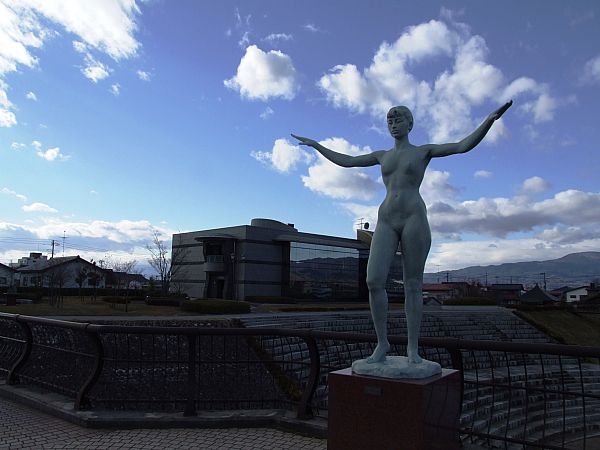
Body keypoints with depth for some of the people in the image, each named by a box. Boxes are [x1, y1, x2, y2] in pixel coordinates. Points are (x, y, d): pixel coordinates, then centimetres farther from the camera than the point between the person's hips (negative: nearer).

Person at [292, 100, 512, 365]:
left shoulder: (424, 151, 12)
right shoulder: (382, 155, 24)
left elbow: (464, 146, -1)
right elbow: (345, 161, 28)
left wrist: (490, 119, -15)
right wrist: (315, 145, 30)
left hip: (414, 220, -3)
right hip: (386, 222, 3)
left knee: (413, 285, -3)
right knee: (374, 281, -13)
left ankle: (413, 349, 5)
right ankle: (382, 344, 0)